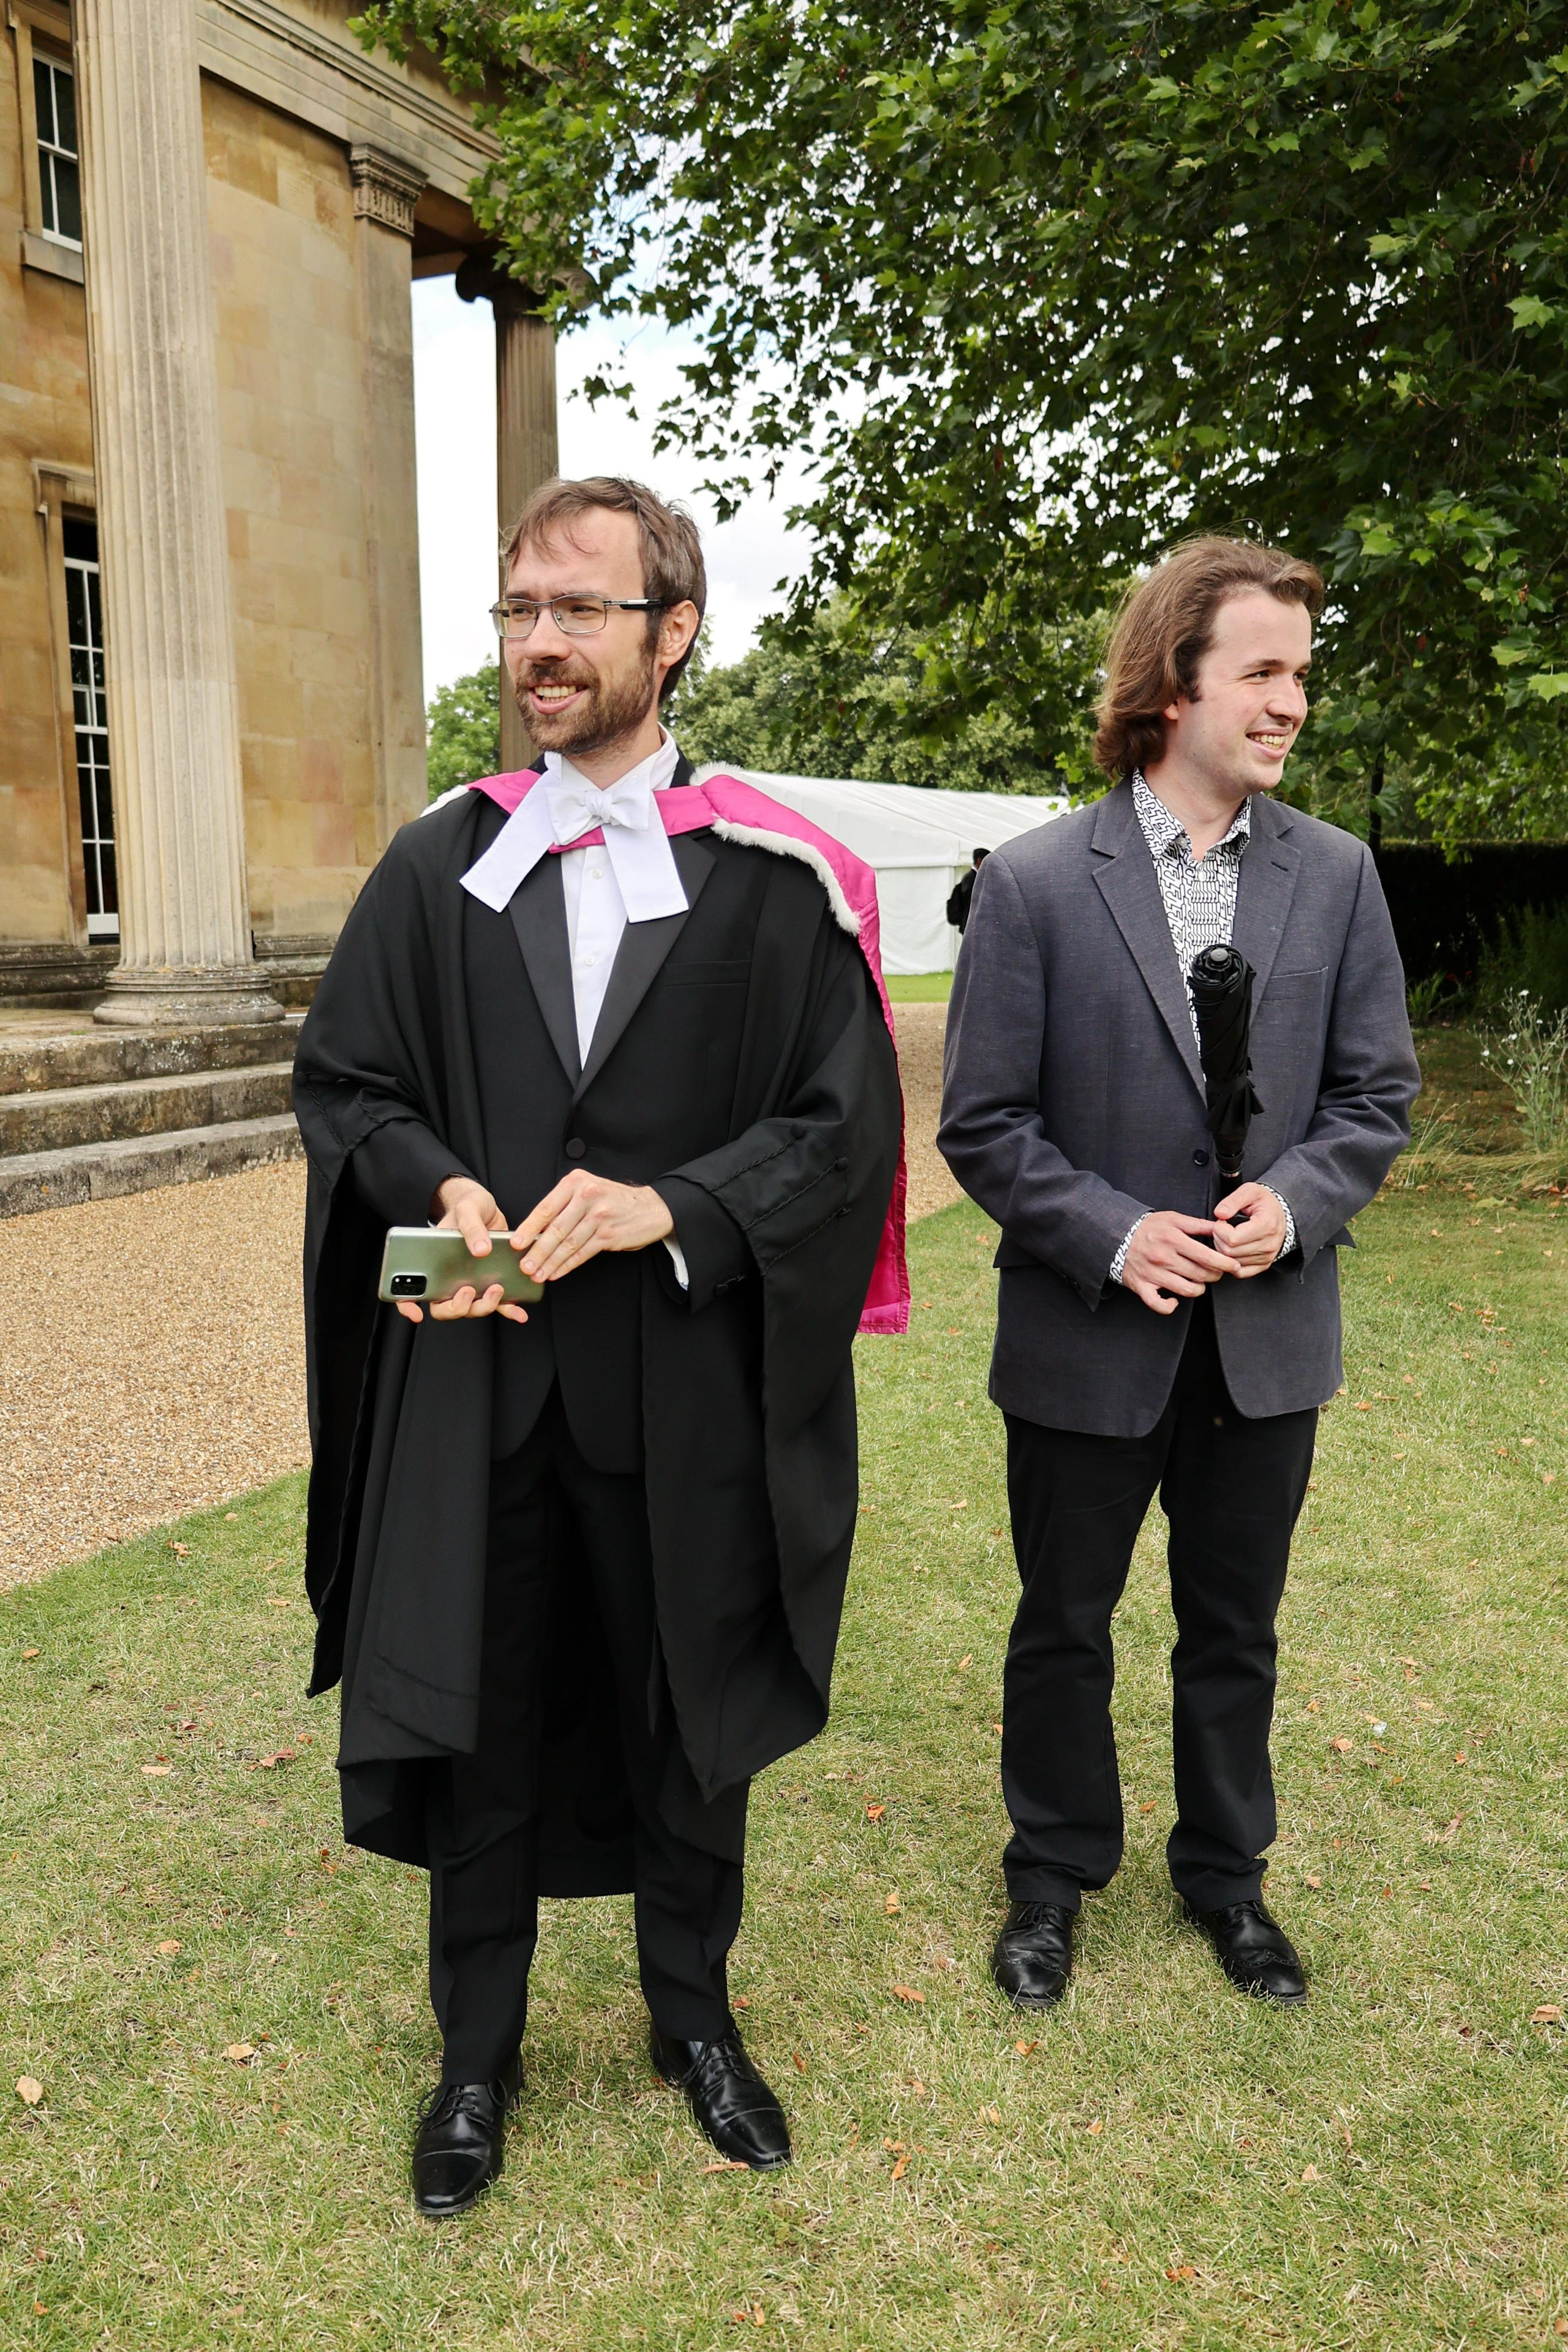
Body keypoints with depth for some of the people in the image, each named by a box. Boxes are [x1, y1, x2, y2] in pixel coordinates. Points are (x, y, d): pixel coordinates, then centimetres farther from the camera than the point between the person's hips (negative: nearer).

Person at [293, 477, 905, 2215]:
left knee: (689, 1715, 16)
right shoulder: (439, 863, 5)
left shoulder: (774, 877, -3)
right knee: (475, 1719, 13)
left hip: (689, 1380, -1)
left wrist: (672, 1204, -19)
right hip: (477, 1376, 2)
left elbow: (846, 1121, -5)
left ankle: (692, 2016, 42)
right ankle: (477, 2053, 37)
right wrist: (440, 1187, -13)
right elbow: (341, 1079, 7)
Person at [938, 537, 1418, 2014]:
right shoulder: (1035, 882, -10)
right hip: (1088, 1339, -2)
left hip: (1268, 1338, 3)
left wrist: (1297, 1201, -14)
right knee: (1063, 1625, 15)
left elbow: (1376, 1094, 4)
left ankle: (1226, 1874, 43)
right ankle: (1053, 1876, 39)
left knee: (1235, 1628, 19)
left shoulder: (1336, 876, 0)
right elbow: (982, 1125, -8)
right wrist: (1113, 1235, -18)